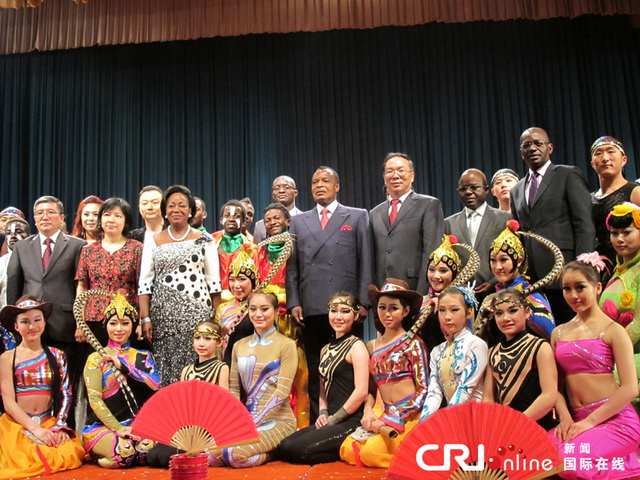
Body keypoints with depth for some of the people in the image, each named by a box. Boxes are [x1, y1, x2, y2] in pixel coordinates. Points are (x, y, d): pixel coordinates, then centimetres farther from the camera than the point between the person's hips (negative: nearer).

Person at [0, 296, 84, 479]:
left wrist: (59, 426, -9)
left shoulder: (57, 356, 10)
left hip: (48, 423, 2)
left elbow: (65, 395, 6)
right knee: (25, 460, -31)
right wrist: (35, 429, -16)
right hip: (16, 424, -2)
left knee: (71, 452, -27)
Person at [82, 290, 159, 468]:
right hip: (101, 427, -3)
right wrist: (118, 429, -14)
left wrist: (121, 365, -8)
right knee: (124, 450, -34)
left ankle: (108, 460, -1)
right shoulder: (96, 359, 4)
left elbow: (155, 384, -6)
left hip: (135, 426, 3)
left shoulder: (143, 356, 13)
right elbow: (94, 399, -5)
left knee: (152, 447, -31)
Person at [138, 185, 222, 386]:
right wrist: (145, 318, -2)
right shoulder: (154, 241, 10)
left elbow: (214, 281, 5)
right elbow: (145, 283, 5)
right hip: (163, 315, 1)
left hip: (197, 314, -1)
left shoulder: (204, 240, 6)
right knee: (165, 370, 0)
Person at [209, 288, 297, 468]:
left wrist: (253, 423, -16)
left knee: (236, 454, -29)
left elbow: (282, 391, -10)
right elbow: (234, 390, 10)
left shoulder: (286, 345, -3)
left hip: (277, 420, -5)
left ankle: (271, 452, 3)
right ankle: (266, 449, 3)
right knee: (213, 453, -23)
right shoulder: (239, 346, 12)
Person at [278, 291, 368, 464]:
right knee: (284, 447, -9)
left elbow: (361, 391, -16)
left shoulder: (356, 346, -7)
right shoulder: (326, 350, 17)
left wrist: (334, 419, -11)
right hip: (330, 421, 8)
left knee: (297, 449, -22)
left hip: (350, 422, -8)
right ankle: (343, 450, 4)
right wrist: (323, 414, 4)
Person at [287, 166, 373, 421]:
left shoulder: (357, 216, 10)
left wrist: (363, 302, -4)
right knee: (315, 372, 7)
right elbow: (292, 266, 13)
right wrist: (293, 303, 2)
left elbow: (365, 262, 4)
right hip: (311, 308, 3)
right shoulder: (299, 221, 17)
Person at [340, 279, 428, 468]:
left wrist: (394, 418, -14)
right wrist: (369, 411, -4)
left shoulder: (412, 343, -3)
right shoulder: (372, 346, 12)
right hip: (385, 414, 6)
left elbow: (423, 390, -8)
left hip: (408, 415, -5)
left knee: (371, 452, -23)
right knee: (347, 450, -13)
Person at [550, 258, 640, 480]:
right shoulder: (559, 333, 13)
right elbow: (555, 385, 10)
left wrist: (589, 421, -13)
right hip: (578, 422, 4)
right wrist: (565, 418, -8)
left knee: (567, 461, -26)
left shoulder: (612, 330, -2)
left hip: (615, 419, -4)